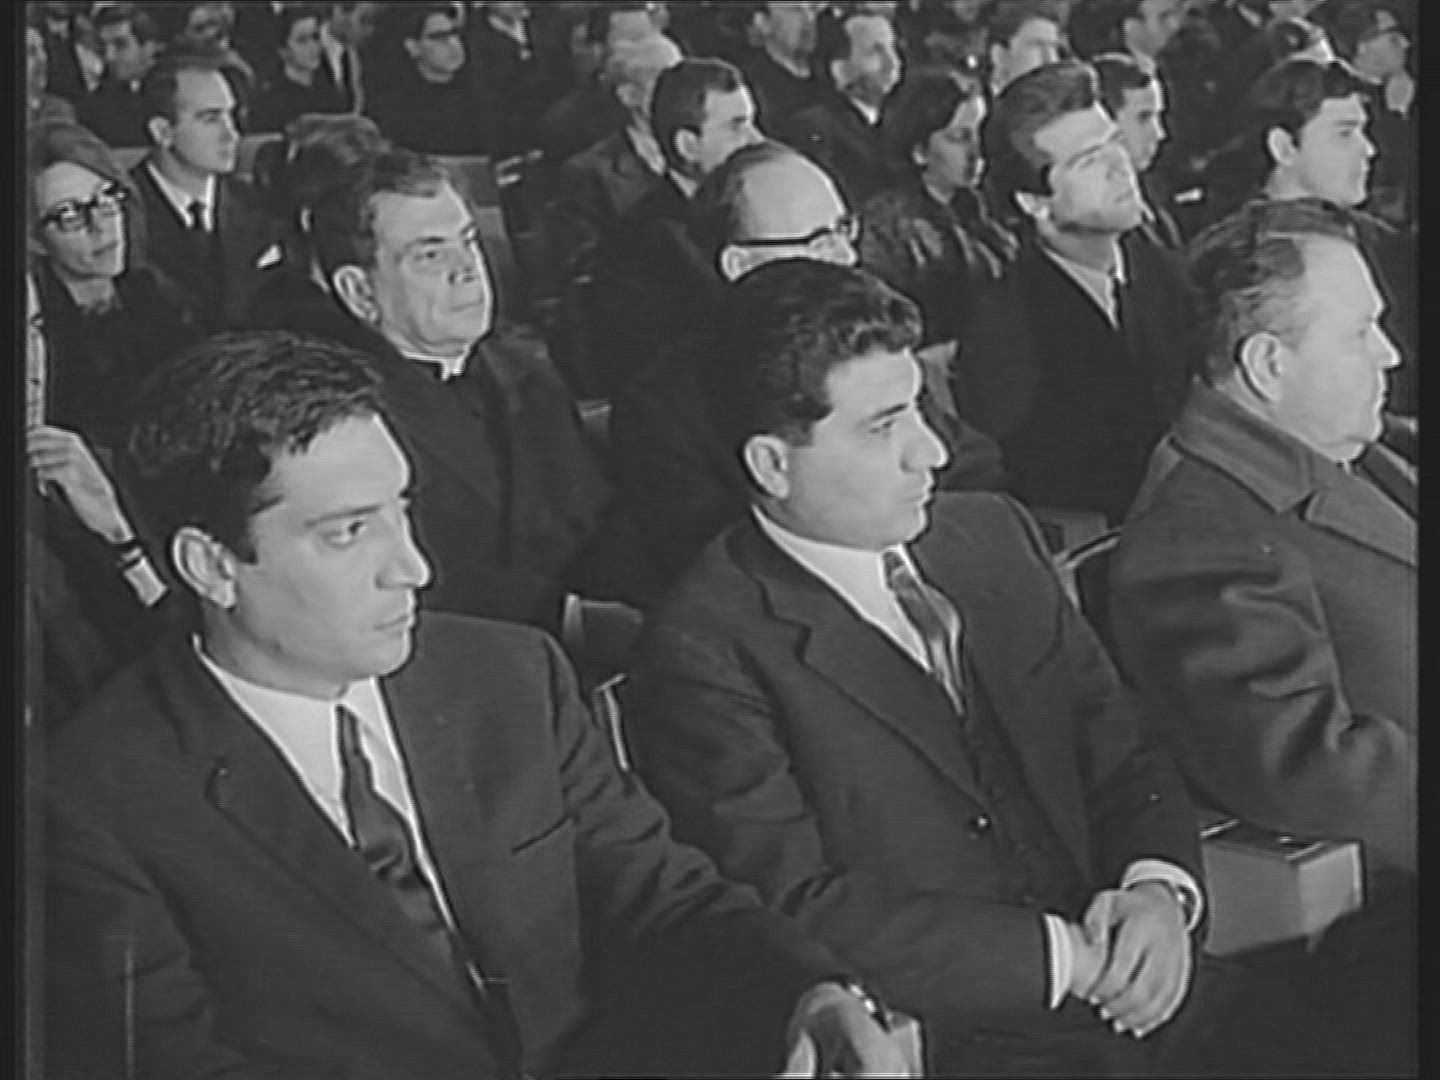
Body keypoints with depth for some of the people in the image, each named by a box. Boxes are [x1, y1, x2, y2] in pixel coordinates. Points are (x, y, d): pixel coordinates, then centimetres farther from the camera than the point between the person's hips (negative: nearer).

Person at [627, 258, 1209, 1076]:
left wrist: (1159, 889, -6)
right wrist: (1066, 956, -14)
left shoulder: (994, 535, 13)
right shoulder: (707, 650, -8)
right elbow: (795, 911, -14)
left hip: (1134, 1001, 6)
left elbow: (1124, 751, 15)